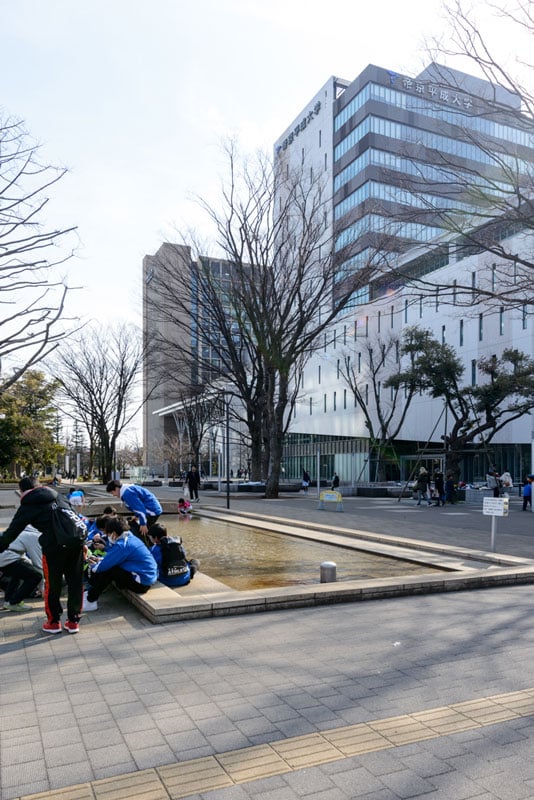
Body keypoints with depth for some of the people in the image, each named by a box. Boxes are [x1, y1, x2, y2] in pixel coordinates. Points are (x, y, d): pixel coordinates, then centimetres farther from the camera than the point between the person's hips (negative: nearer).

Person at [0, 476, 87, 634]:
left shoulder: (28, 506, 9)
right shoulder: (56, 495, 23)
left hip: (55, 543, -5)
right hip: (77, 538, 5)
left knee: (52, 584, 14)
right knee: (75, 581, 14)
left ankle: (53, 622, 26)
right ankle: (73, 621, 22)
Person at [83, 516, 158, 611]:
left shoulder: (122, 545, -21)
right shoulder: (130, 538, 7)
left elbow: (104, 565, -15)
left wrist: (93, 566, 6)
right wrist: (100, 559, 13)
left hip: (142, 583, -9)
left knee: (107, 571, -10)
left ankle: (90, 601, 3)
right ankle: (90, 591, 16)